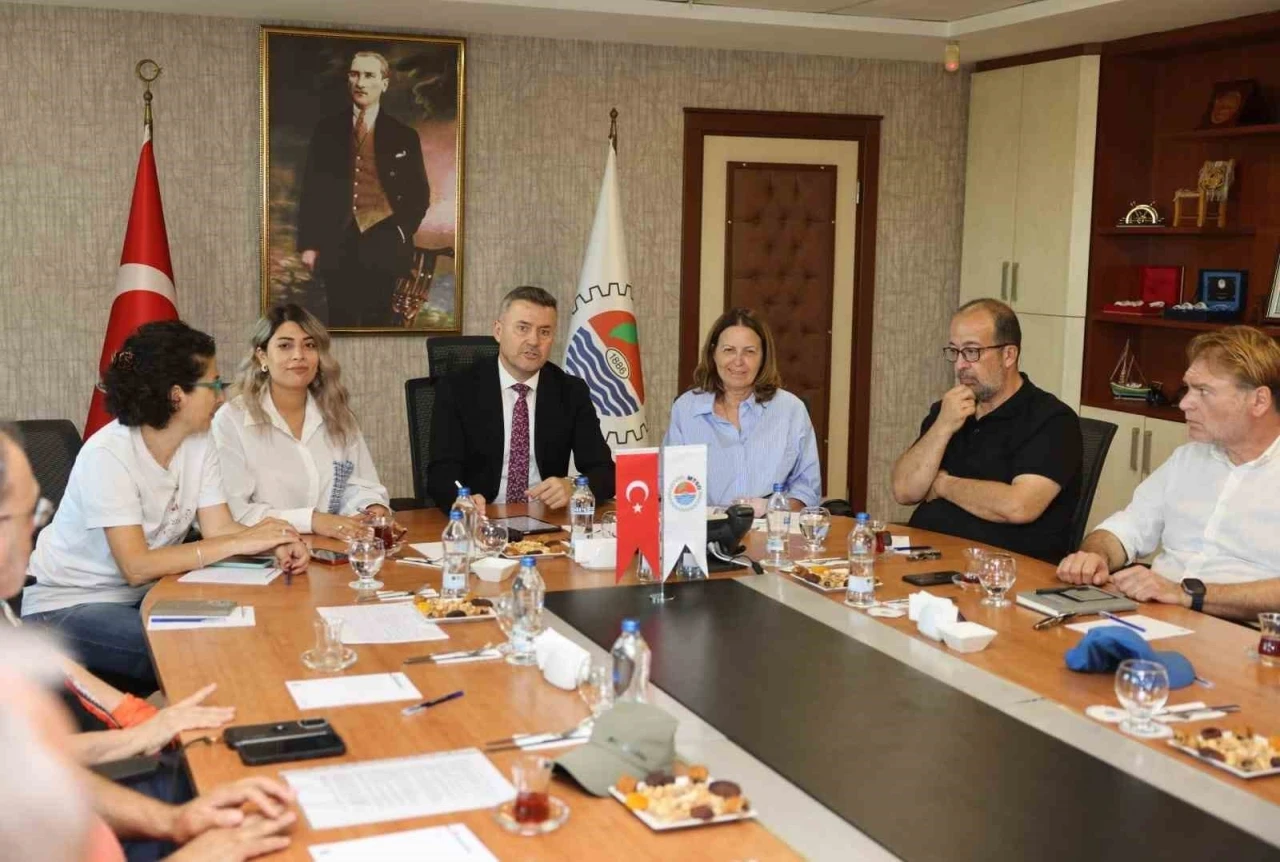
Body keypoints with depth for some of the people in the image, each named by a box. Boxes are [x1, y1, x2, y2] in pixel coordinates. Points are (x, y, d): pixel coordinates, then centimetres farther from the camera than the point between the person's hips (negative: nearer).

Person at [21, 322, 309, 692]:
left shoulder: (199, 441, -4)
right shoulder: (108, 454, -25)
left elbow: (219, 528, -8)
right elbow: (136, 566, -31)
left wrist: (274, 544, -29)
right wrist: (242, 541, -33)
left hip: (142, 595, 7)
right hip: (66, 606, -7)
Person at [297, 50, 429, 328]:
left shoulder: (403, 136, 7)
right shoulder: (327, 131, 10)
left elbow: (419, 194, 11)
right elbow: (311, 190, 9)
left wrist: (402, 233, -2)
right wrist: (308, 243, 3)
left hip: (382, 246, -1)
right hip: (337, 245, 1)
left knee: (378, 321, -1)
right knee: (340, 322, 3)